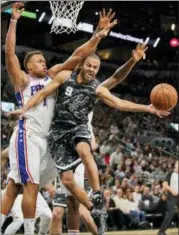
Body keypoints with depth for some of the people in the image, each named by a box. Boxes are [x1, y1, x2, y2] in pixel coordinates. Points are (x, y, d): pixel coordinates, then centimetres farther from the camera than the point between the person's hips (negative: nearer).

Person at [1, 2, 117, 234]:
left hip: (44, 138, 6)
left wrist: (98, 36, 3)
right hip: (27, 136, -6)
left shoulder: (52, 75, 16)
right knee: (31, 185, -10)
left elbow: (77, 57, 11)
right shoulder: (22, 80, 2)